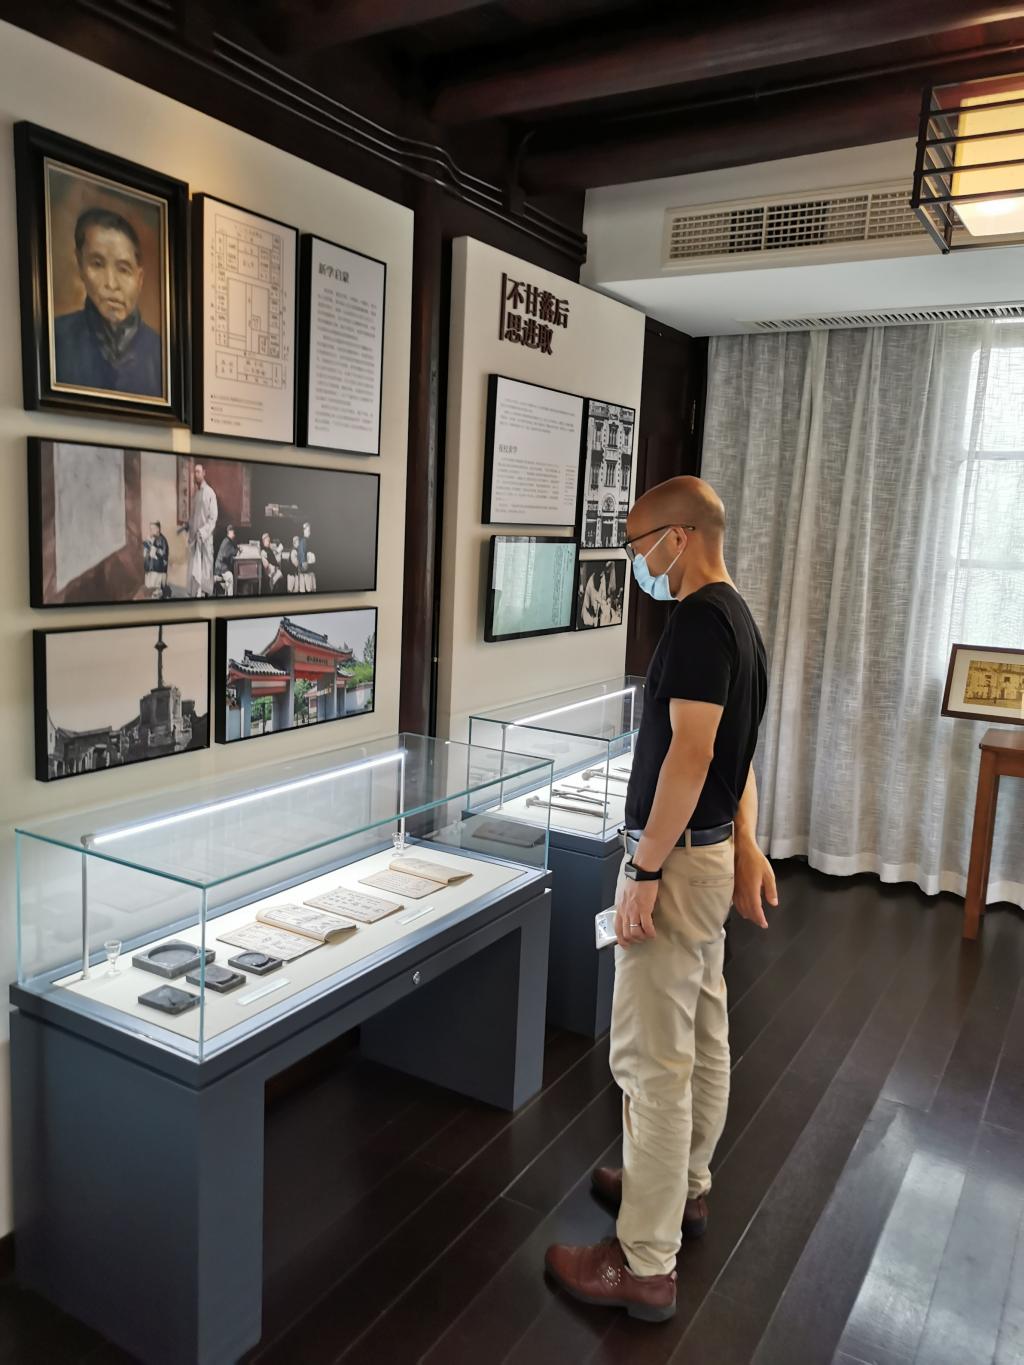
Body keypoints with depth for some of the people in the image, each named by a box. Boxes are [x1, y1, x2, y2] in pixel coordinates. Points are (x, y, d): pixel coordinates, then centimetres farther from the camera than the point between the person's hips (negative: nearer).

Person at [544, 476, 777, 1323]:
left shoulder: (699, 620, -19)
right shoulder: (735, 616, 13)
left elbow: (690, 752, -25)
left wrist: (644, 871, -22)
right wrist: (745, 846, 17)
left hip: (679, 860, -10)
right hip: (710, 855, 10)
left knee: (652, 1060, -2)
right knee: (702, 1037, 20)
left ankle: (645, 1266, 9)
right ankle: (685, 1187, 38)